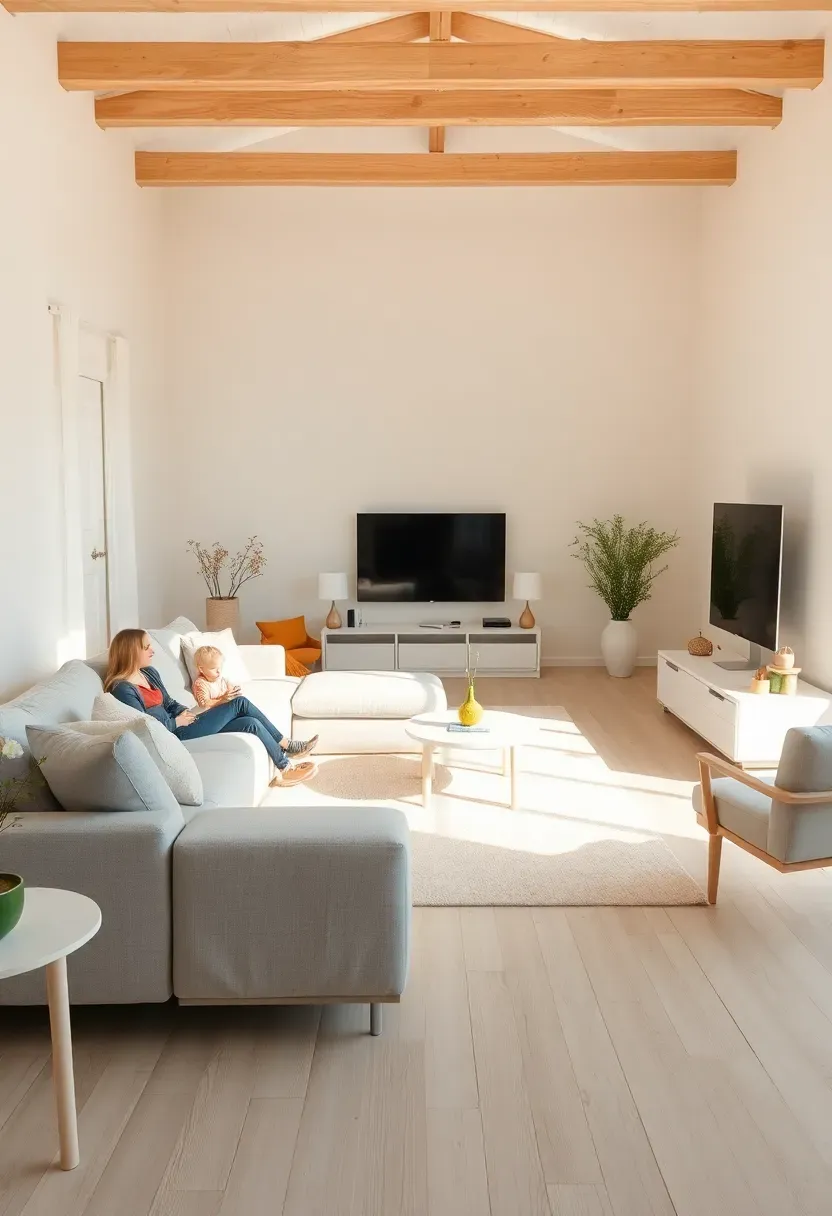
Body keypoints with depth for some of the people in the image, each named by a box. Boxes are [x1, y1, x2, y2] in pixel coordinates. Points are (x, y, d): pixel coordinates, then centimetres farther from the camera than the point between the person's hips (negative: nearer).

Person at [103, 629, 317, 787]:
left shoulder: (149, 673, 11)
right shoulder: (123, 689, -17)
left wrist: (185, 713, 1)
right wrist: (177, 721, -8)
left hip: (177, 726, 9)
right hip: (174, 737, -9)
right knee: (240, 703, -13)